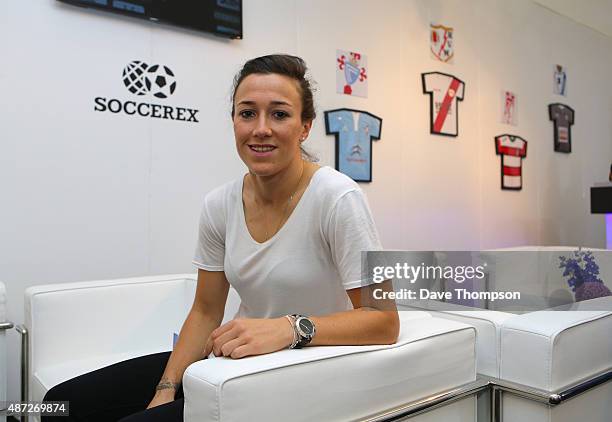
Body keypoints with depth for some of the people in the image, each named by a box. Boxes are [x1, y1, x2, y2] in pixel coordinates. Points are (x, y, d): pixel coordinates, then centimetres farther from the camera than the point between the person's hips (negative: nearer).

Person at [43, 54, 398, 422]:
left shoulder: (337, 198, -19)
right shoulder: (219, 204, -2)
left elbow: (384, 321, -19)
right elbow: (206, 312, 6)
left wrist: (291, 327, -33)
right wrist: (166, 390, -6)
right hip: (234, 363, 5)